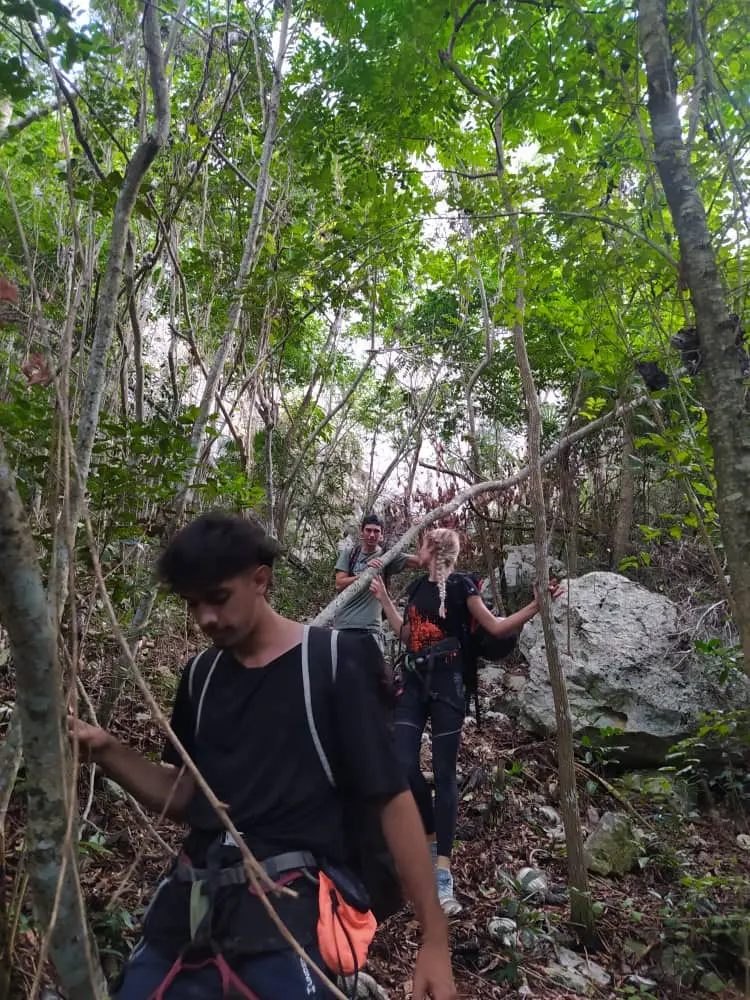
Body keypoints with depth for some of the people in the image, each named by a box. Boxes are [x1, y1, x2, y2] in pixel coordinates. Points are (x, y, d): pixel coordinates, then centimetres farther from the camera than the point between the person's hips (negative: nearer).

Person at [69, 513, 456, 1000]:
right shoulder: (202, 674, 8)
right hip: (192, 891, 6)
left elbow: (393, 798, -9)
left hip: (288, 893, -5)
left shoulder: (330, 661, -10)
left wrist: (435, 937, -9)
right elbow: (183, 797, 13)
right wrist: (107, 750, -2)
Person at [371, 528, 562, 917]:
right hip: (413, 681, 5)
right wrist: (384, 598, 23)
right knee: (405, 767, -3)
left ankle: (442, 874, 6)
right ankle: (432, 837, 23)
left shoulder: (460, 585, -6)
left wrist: (537, 604, -15)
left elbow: (496, 627, -3)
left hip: (446, 683, -5)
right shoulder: (417, 586, 11)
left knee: (444, 774, -1)